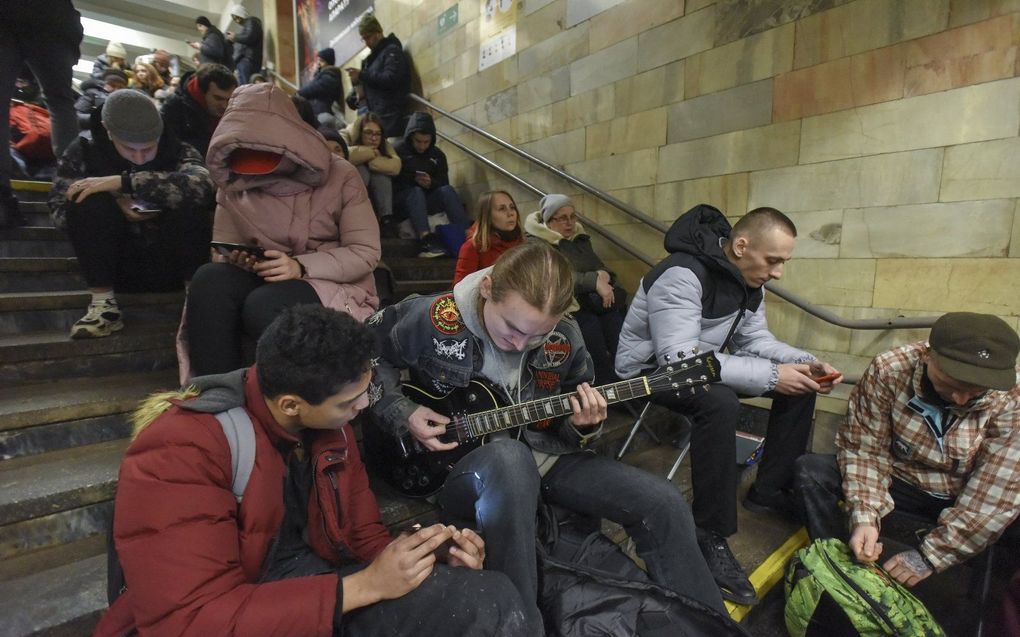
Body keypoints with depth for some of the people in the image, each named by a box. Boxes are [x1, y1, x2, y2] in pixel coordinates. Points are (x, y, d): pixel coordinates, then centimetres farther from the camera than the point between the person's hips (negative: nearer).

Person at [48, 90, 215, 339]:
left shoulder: (177, 150, -6)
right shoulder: (85, 150, 0)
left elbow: (201, 186, -30)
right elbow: (58, 210, -7)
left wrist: (124, 182, -30)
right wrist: (115, 204, -23)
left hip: (170, 265, -2)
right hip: (118, 266, 2)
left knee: (190, 203, -26)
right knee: (89, 202, -22)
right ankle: (104, 306, -18)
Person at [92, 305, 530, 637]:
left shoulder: (329, 424, -2)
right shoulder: (180, 453, -22)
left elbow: (363, 532, 7)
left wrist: (435, 561, -12)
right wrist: (364, 585, -27)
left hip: (318, 582, 5)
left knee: (494, 602, -16)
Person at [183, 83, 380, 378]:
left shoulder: (340, 176, -6)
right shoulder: (234, 183, 8)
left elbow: (366, 252, -11)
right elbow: (222, 249, 10)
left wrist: (301, 266, -24)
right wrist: (235, 260, -15)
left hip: (333, 284, -4)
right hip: (266, 281, 4)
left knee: (264, 306, -34)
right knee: (210, 279, -27)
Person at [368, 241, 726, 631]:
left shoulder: (564, 339, -9)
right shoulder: (431, 320, -20)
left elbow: (564, 431, 6)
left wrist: (584, 426, -17)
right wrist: (402, 414, -14)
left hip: (539, 456, 4)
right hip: (456, 467, -3)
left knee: (662, 504, -10)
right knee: (509, 457, -42)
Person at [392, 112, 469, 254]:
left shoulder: (438, 155, 11)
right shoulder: (397, 150, 0)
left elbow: (444, 184, 3)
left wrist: (431, 183, -16)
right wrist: (413, 180, -18)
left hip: (427, 200, 3)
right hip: (402, 199, -3)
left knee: (447, 190, -24)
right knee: (416, 191, -33)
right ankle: (426, 240, -52)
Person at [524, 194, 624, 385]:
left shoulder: (580, 239, 20)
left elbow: (601, 268, 17)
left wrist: (604, 276, -7)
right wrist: (595, 282, -21)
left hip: (595, 301, 5)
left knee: (614, 317, -20)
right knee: (591, 325, -27)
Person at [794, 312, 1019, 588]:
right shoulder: (889, 370, -22)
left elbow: (996, 492, -21)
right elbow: (864, 449, -16)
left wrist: (929, 555, -23)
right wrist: (865, 517, -29)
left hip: (968, 500, 0)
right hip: (900, 480, 0)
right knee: (811, 470, -23)